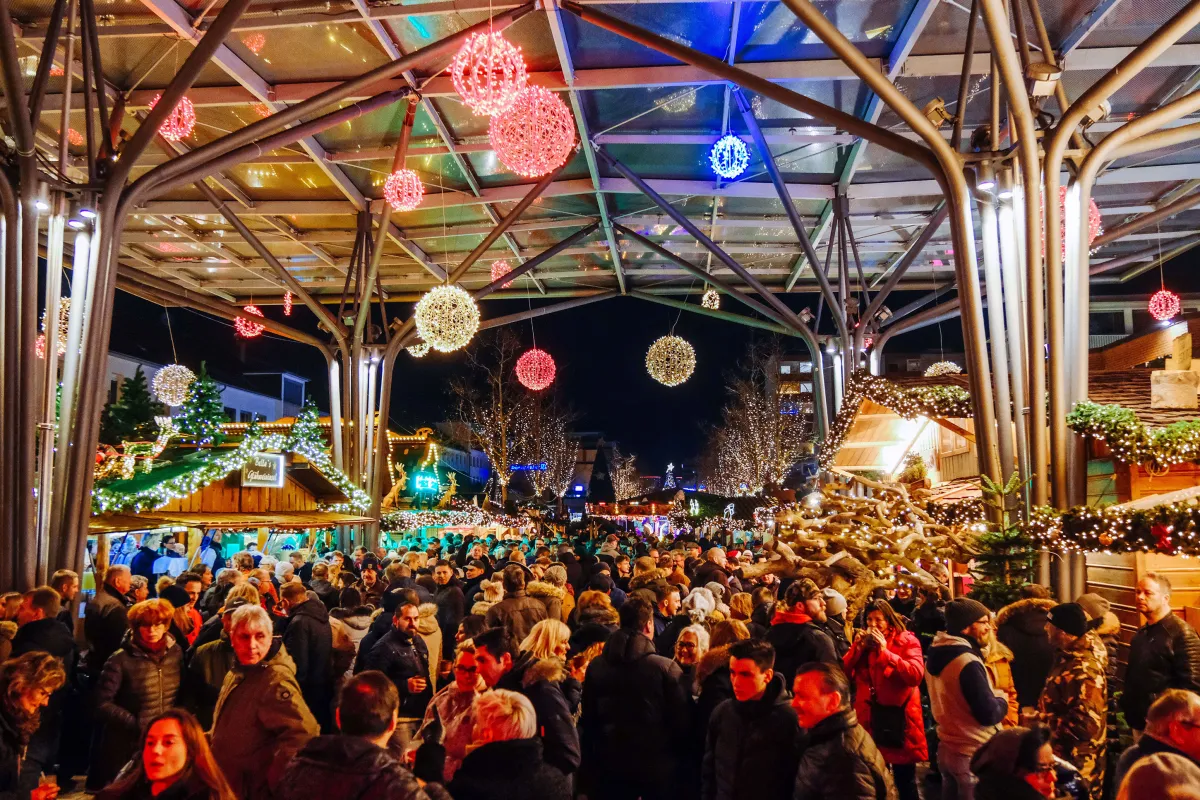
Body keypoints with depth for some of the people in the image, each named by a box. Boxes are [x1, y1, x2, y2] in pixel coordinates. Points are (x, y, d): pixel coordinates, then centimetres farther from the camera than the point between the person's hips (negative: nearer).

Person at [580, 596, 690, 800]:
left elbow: (587, 718, 3)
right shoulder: (666, 667, -16)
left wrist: (589, 767, 13)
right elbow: (680, 720, -11)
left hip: (608, 766, 3)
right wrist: (676, 758, 6)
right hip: (656, 766, -3)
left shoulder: (595, 666, -3)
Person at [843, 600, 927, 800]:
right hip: (869, 718, 4)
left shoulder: (907, 640, -5)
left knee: (905, 782, 7)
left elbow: (916, 675, -21)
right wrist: (858, 648, -10)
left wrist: (884, 651, -22)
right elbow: (844, 675, 2)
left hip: (899, 717, -4)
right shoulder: (863, 641, 8)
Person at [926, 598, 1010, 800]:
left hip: (946, 748, 8)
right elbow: (990, 715, -22)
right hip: (973, 754, -8)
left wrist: (990, 695, 11)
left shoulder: (936, 653, 3)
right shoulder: (968, 662, -25)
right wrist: (1001, 699, -2)